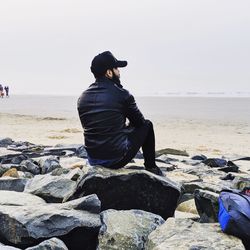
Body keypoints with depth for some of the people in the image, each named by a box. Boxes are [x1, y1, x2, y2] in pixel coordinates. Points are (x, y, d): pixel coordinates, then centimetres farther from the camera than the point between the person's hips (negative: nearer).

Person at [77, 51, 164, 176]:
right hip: (116, 159, -5)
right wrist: (128, 126, 27)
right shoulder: (121, 94, -11)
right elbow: (140, 121, 4)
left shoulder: (82, 97, 4)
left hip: (92, 160, 6)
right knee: (146, 125, 16)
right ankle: (150, 167, 27)